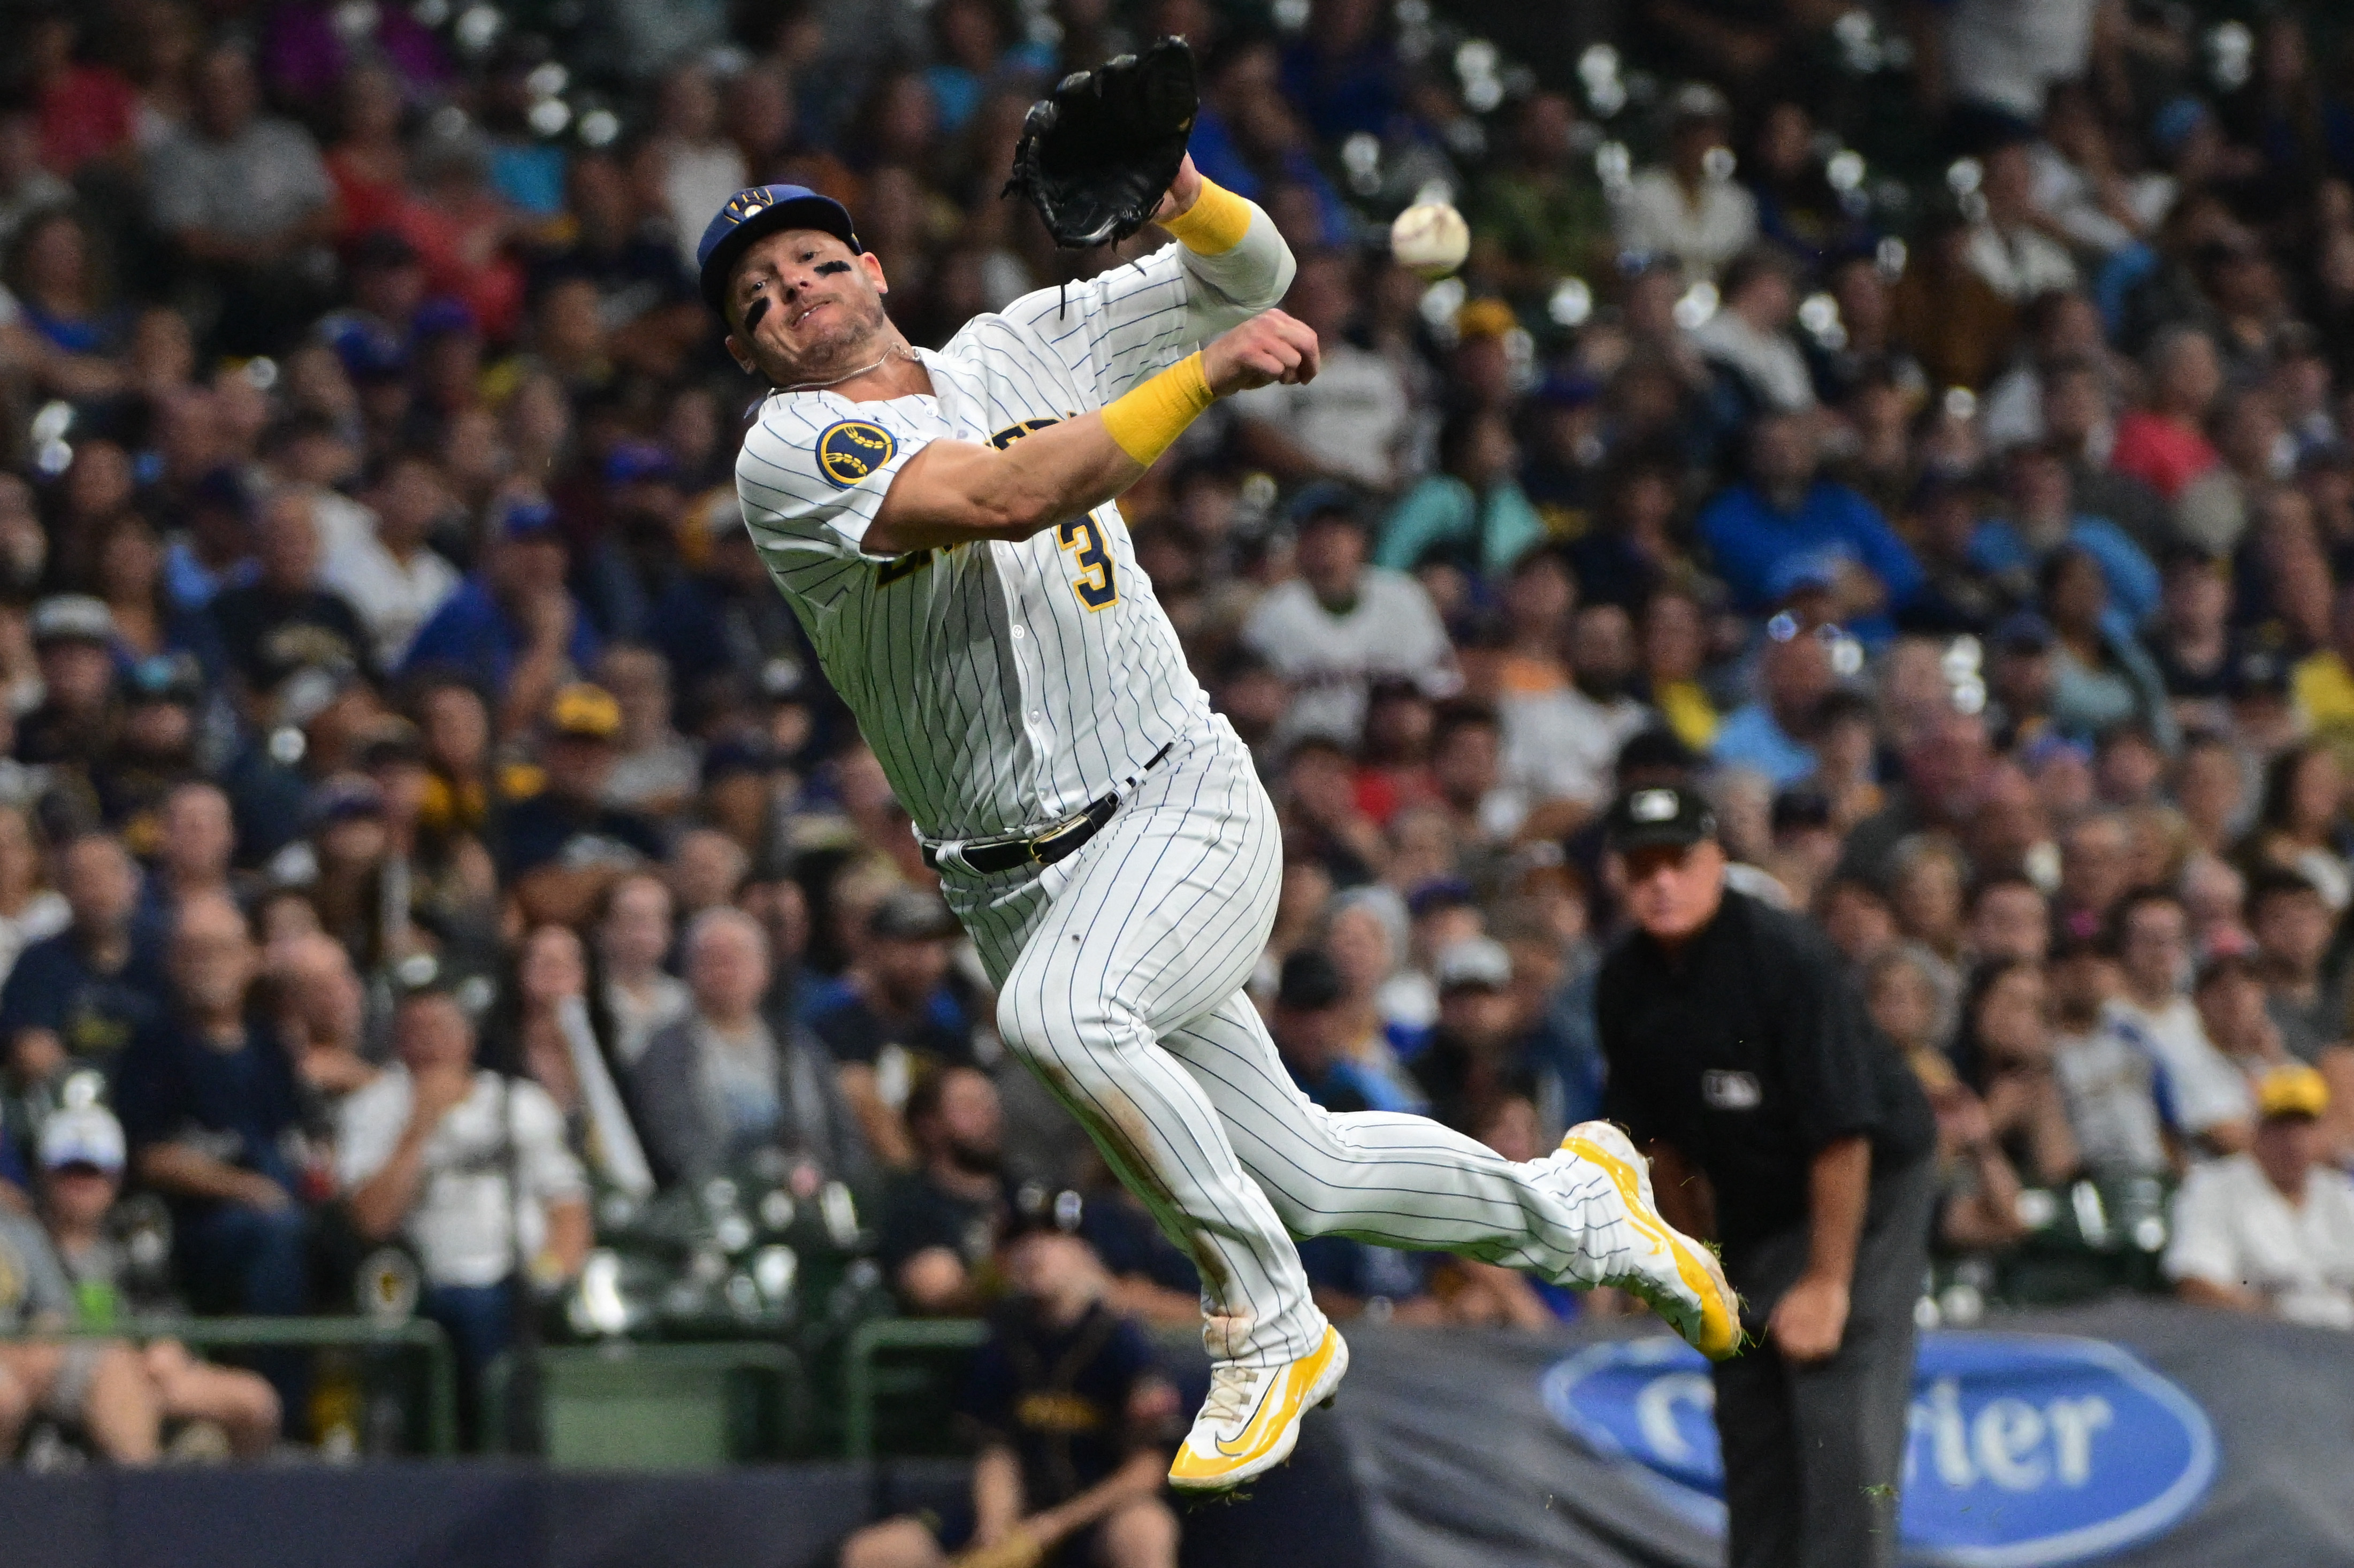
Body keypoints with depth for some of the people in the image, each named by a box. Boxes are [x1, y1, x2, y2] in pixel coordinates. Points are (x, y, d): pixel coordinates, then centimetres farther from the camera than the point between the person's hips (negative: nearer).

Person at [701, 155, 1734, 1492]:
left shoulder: (1021, 348, 10)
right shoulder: (790, 455, -4)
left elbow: (1250, 275, 16)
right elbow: (1006, 497, -20)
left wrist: (1175, 188, -6)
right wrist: (1207, 375, -22)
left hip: (1187, 807, -1)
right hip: (1023, 882, 1)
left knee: (1059, 1011, -32)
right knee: (1305, 1175, 5)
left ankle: (1272, 1328, -18)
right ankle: (1571, 1208, 33)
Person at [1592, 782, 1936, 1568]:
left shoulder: (1788, 958, -24)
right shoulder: (1624, 984, -3)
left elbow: (1843, 1134, -24)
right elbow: (1662, 1138, 10)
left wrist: (1827, 1281, -22)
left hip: (1870, 1186, -7)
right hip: (1750, 1202, 7)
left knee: (1841, 1414, -17)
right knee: (1749, 1418, 6)